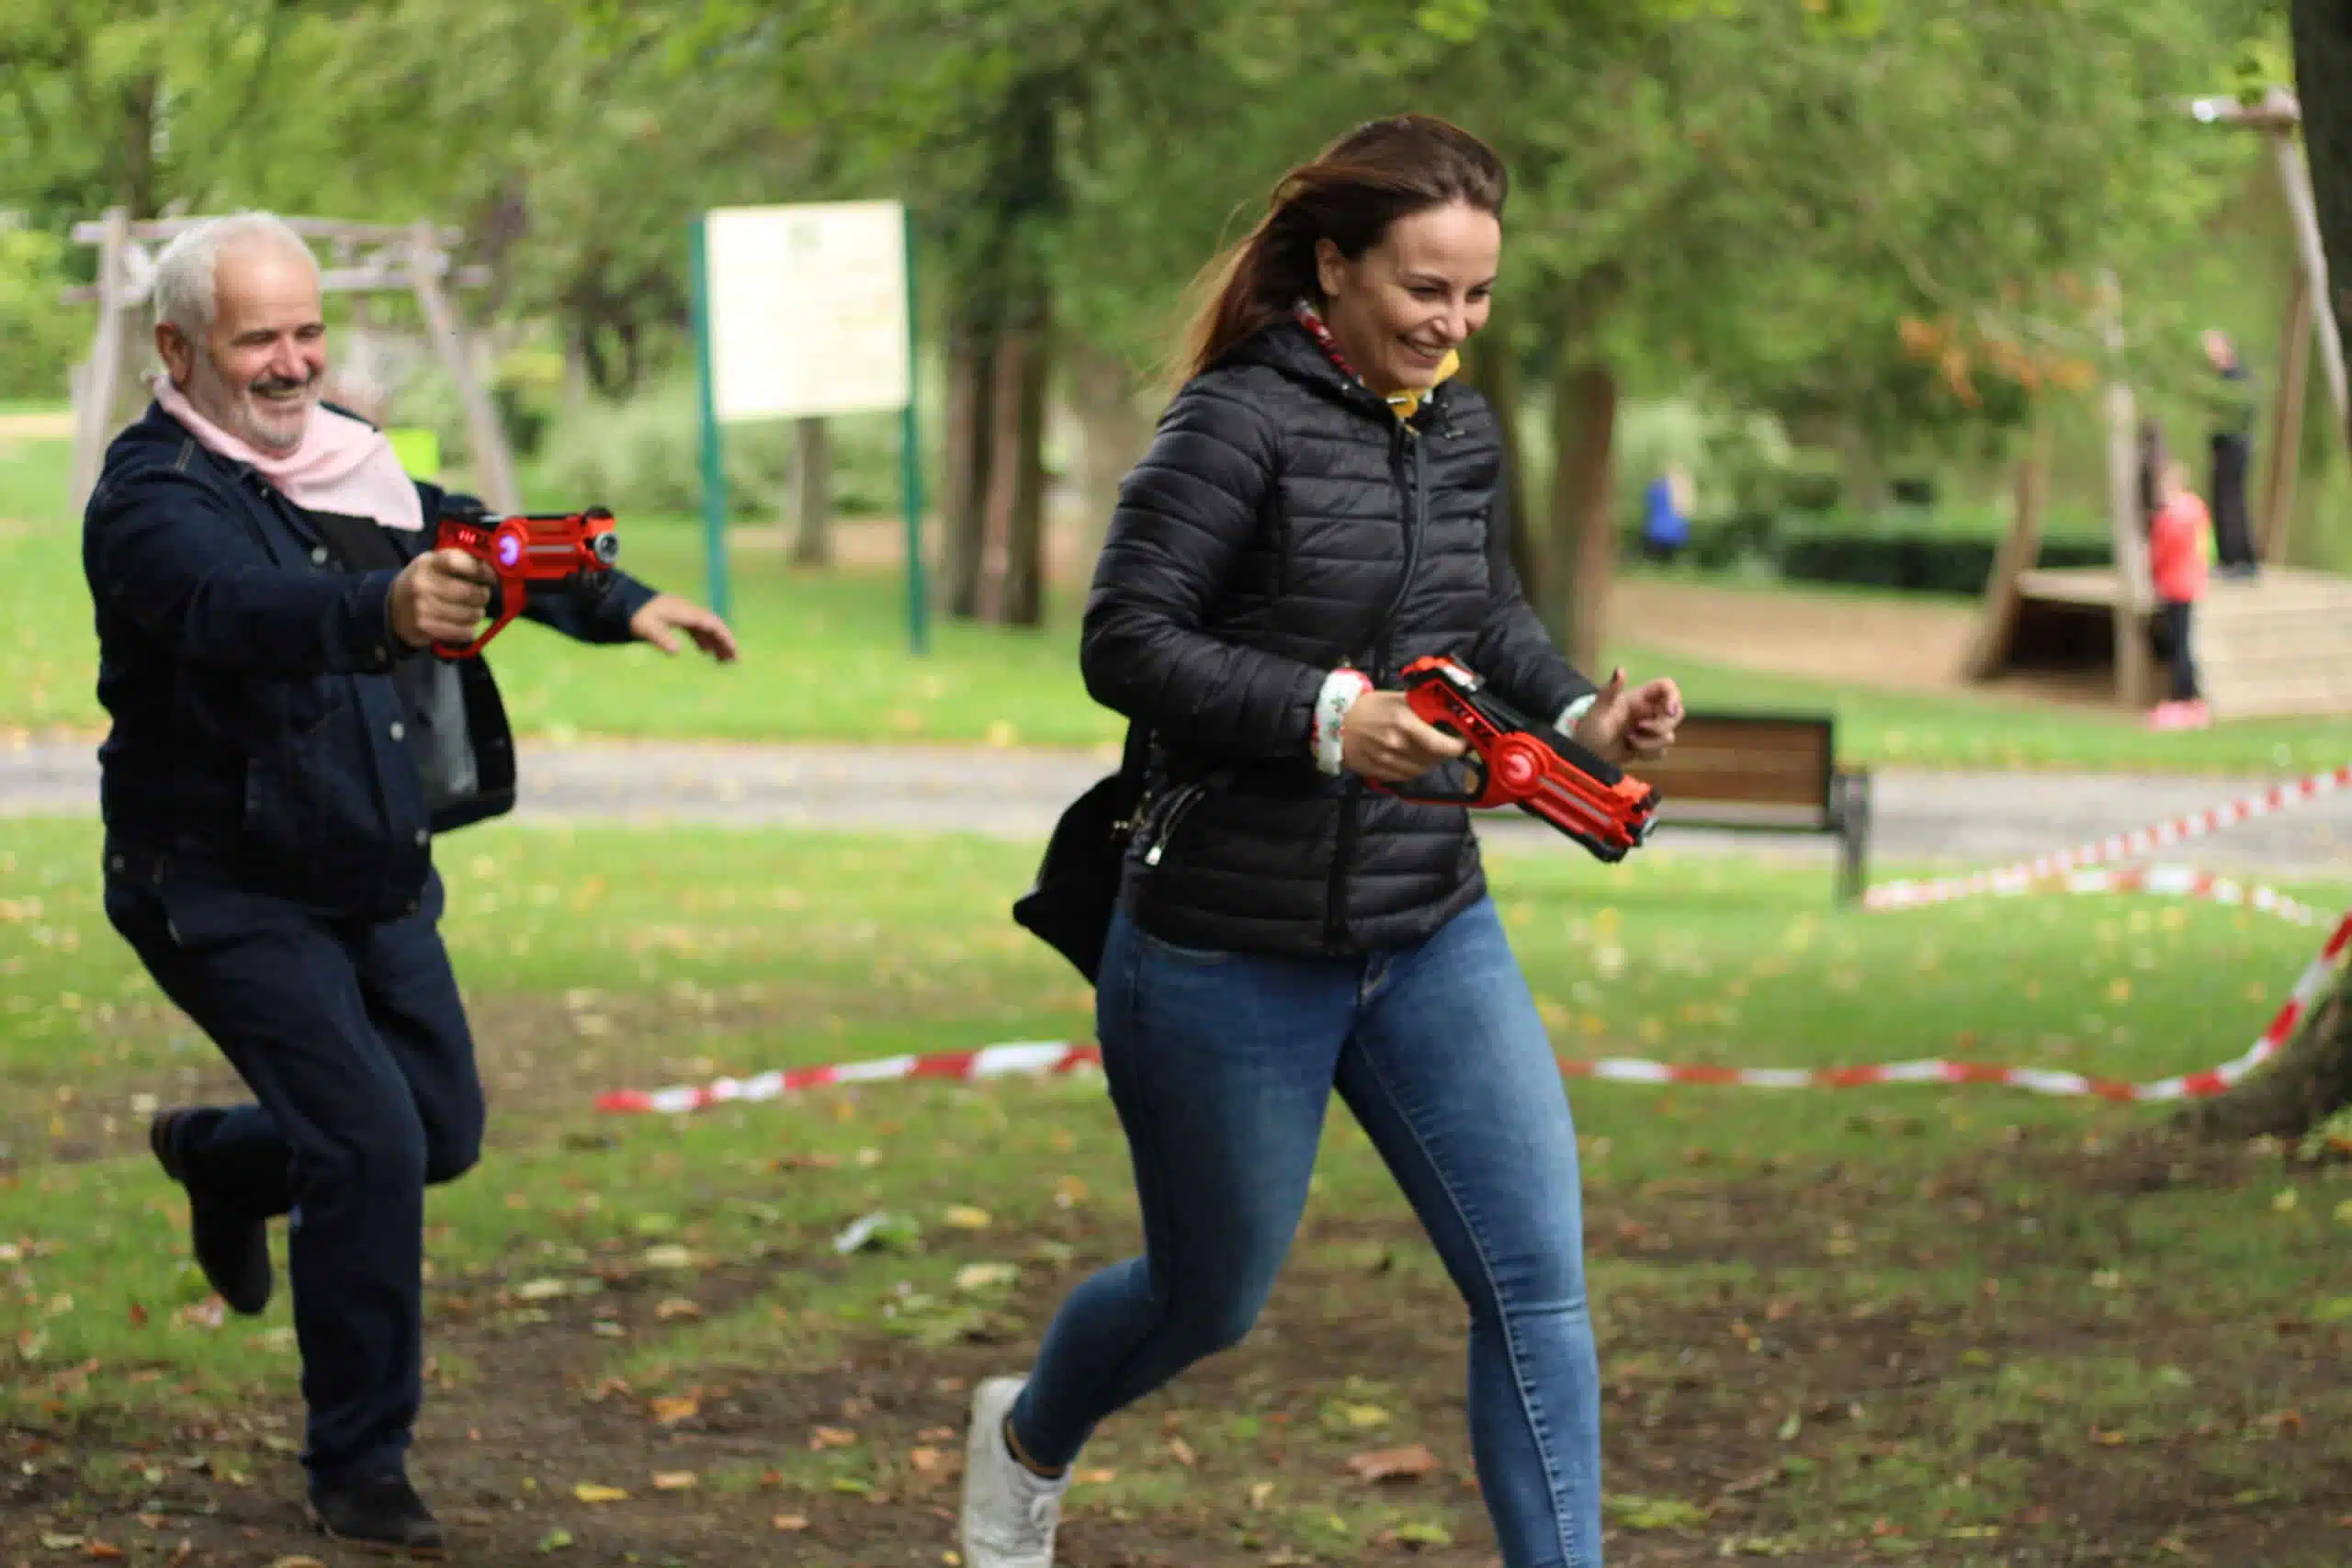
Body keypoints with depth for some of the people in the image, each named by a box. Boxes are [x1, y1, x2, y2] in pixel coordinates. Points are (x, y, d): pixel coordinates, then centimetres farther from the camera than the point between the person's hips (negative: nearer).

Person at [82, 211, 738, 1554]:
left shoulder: (352, 458, 6)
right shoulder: (154, 496, -20)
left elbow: (471, 545, 24)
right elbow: (239, 607, -41)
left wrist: (623, 606, 17)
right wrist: (383, 609, -59)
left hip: (378, 879, 8)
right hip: (227, 890, -8)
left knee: (444, 1129, 13)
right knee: (371, 1142, -17)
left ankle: (216, 1156, 43)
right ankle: (359, 1468, -3)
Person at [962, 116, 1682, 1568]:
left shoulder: (1465, 430, 5)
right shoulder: (1240, 421, -16)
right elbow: (1124, 642, -20)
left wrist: (1582, 710, 2)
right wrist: (1327, 718, -29)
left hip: (1434, 933, 5)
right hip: (1230, 952, -5)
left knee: (1538, 1279, -5)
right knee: (1213, 1298, 14)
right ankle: (1026, 1437, 46)